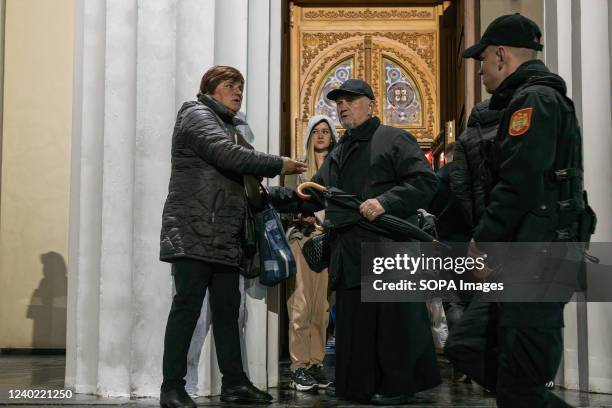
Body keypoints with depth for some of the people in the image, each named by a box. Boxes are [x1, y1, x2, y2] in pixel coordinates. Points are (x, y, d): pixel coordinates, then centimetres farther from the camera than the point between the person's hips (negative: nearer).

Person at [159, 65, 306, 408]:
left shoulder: (229, 126, 24)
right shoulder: (197, 115, -2)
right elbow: (231, 157, -17)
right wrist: (279, 165, -8)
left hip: (224, 237, 9)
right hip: (194, 234, -8)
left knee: (227, 309, 8)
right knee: (187, 306, -7)